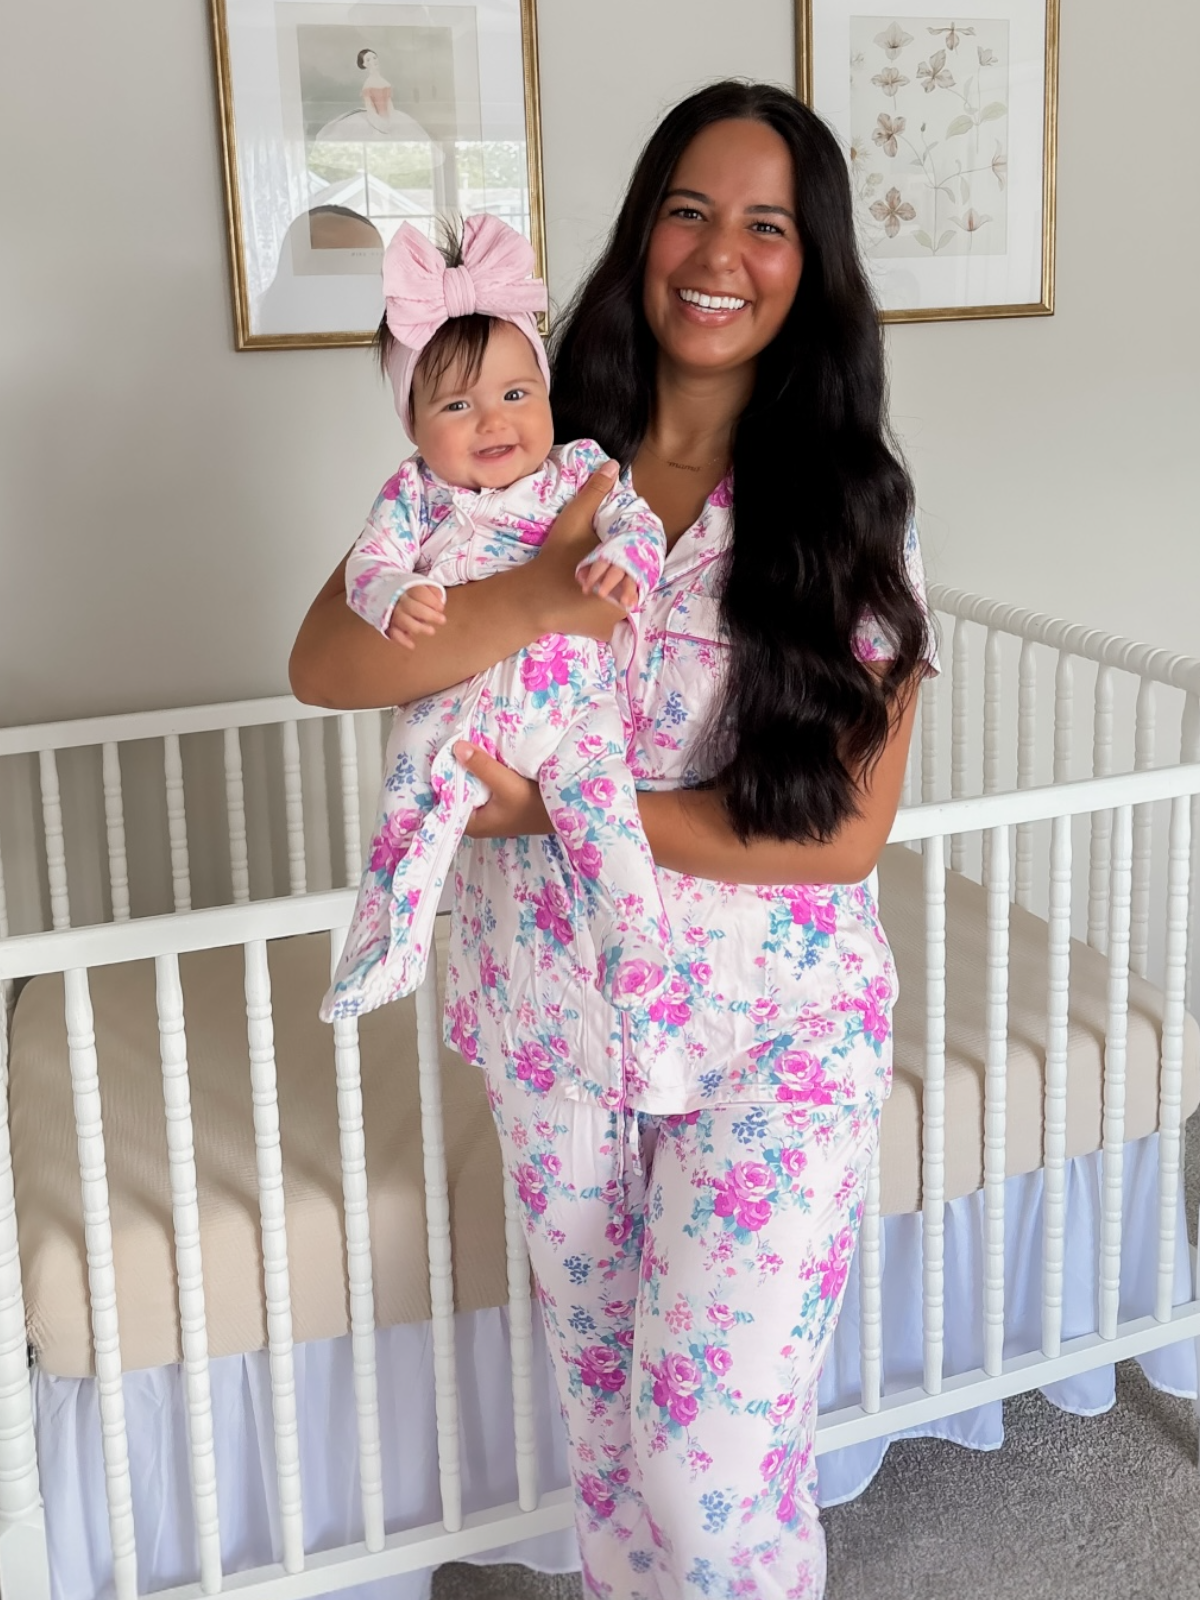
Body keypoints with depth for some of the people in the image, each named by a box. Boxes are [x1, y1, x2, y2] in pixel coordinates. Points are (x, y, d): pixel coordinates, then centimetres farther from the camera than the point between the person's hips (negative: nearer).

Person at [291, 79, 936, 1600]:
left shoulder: (852, 509, -8)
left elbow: (846, 830, -13)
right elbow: (323, 663, -13)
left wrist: (566, 807, -19)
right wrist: (549, 592, -29)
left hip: (775, 1029, -2)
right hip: (552, 1011, 2)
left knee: (713, 1458, -1)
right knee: (603, 1401, 20)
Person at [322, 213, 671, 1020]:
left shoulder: (579, 469, 5)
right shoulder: (416, 493, 5)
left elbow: (640, 522, -5)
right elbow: (370, 562, -1)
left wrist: (624, 560, -29)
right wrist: (395, 597, -25)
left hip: (570, 703, -1)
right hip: (453, 705, 1)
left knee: (598, 800, -19)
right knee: (410, 810, -11)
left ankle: (635, 934, -10)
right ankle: (386, 939, 1)